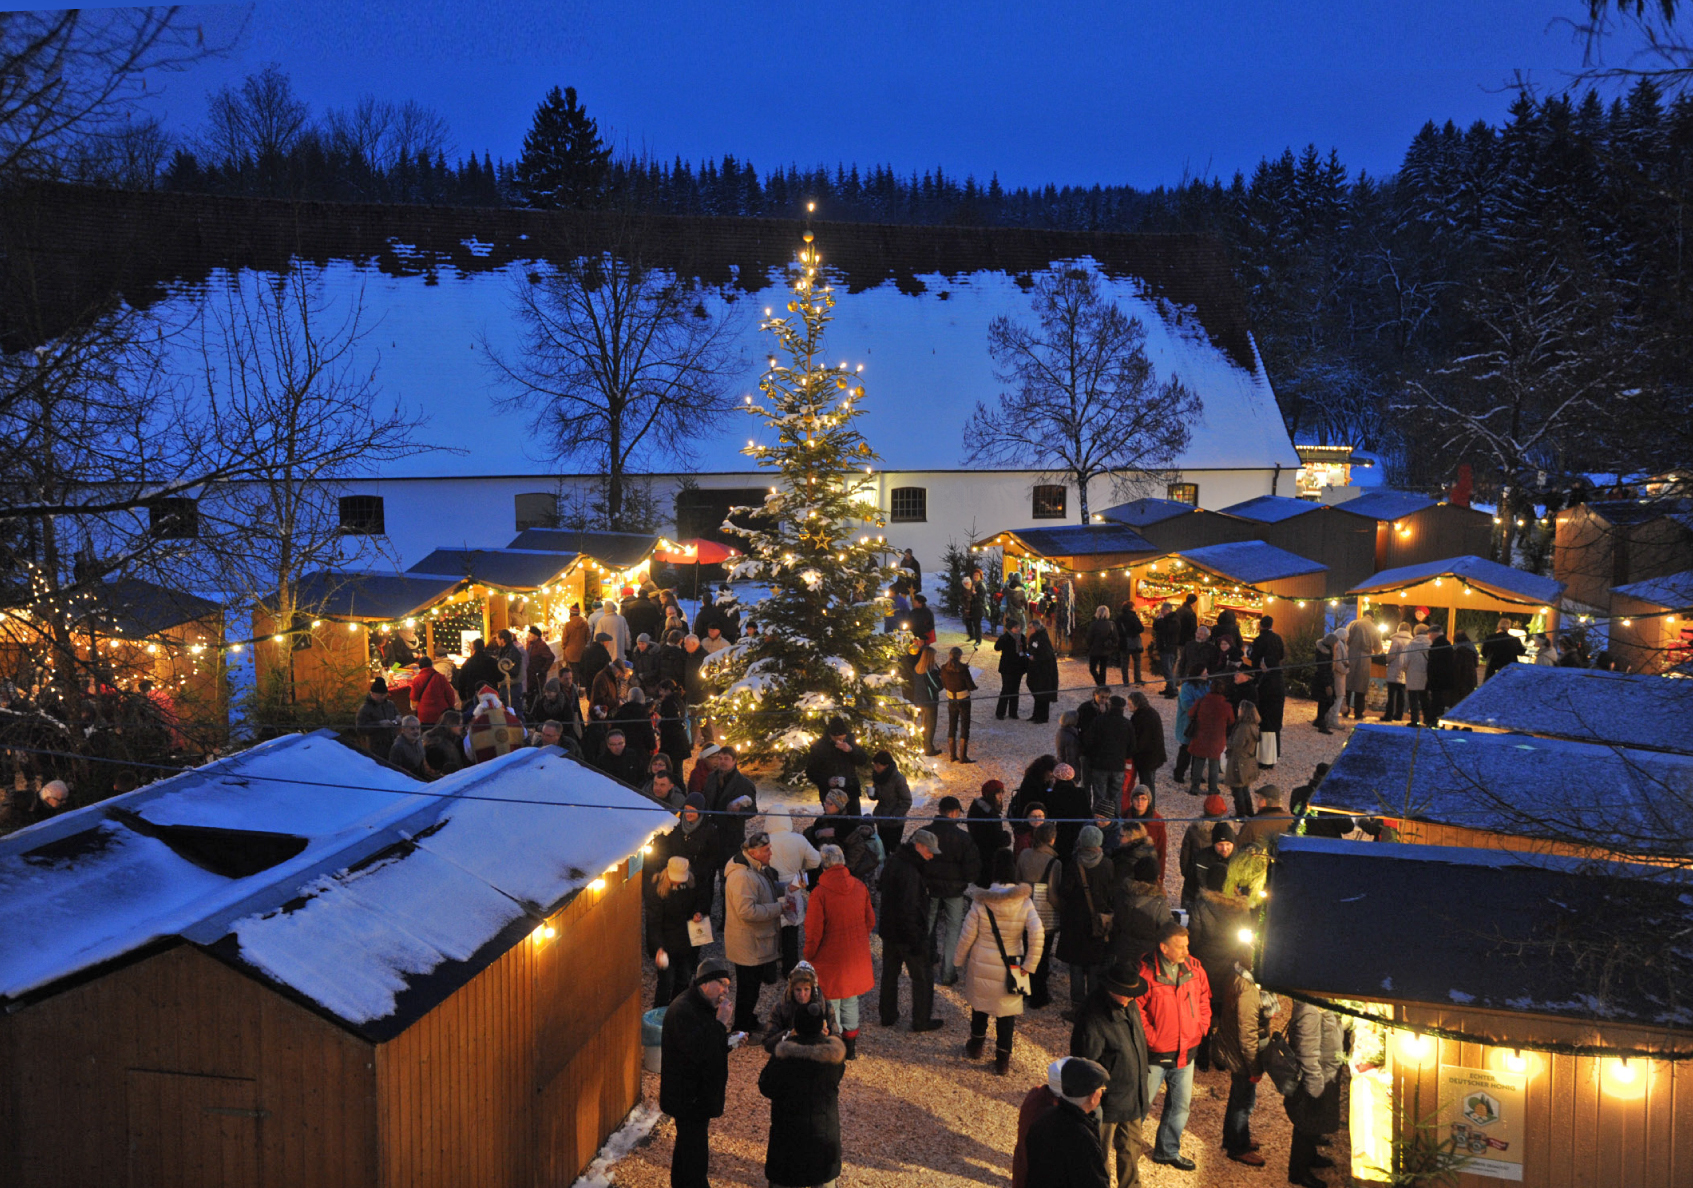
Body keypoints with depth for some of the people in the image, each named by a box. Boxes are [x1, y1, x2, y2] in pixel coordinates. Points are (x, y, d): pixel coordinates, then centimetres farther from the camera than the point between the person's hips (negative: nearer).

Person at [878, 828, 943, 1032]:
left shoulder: (892, 863, 5)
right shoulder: (908, 872, -26)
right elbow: (908, 908, -29)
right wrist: (917, 940, -24)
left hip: (889, 931, 9)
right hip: (908, 934, -9)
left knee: (890, 973, 19)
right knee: (923, 976, 6)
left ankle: (888, 1016, 31)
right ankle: (922, 1021, 15)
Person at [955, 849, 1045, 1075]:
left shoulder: (980, 902, -14)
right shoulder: (1024, 902, -13)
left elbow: (967, 935, -8)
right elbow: (1037, 934, -21)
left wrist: (959, 959, 7)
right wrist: (1029, 964, -11)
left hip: (981, 966, 0)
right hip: (1010, 970, 0)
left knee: (980, 1007, 23)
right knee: (1006, 1013, 13)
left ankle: (976, 1046, 40)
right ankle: (1002, 1060, 17)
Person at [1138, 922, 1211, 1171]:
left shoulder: (1194, 968, -4)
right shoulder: (1146, 973, -20)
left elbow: (1204, 1000, 10)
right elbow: (1136, 1010, -17)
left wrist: (1201, 1029, 1)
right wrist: (1151, 1038, -18)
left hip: (1186, 1052, 5)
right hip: (1155, 1054, -5)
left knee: (1181, 1105, 17)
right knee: (1142, 1103, 10)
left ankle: (1168, 1151, 36)